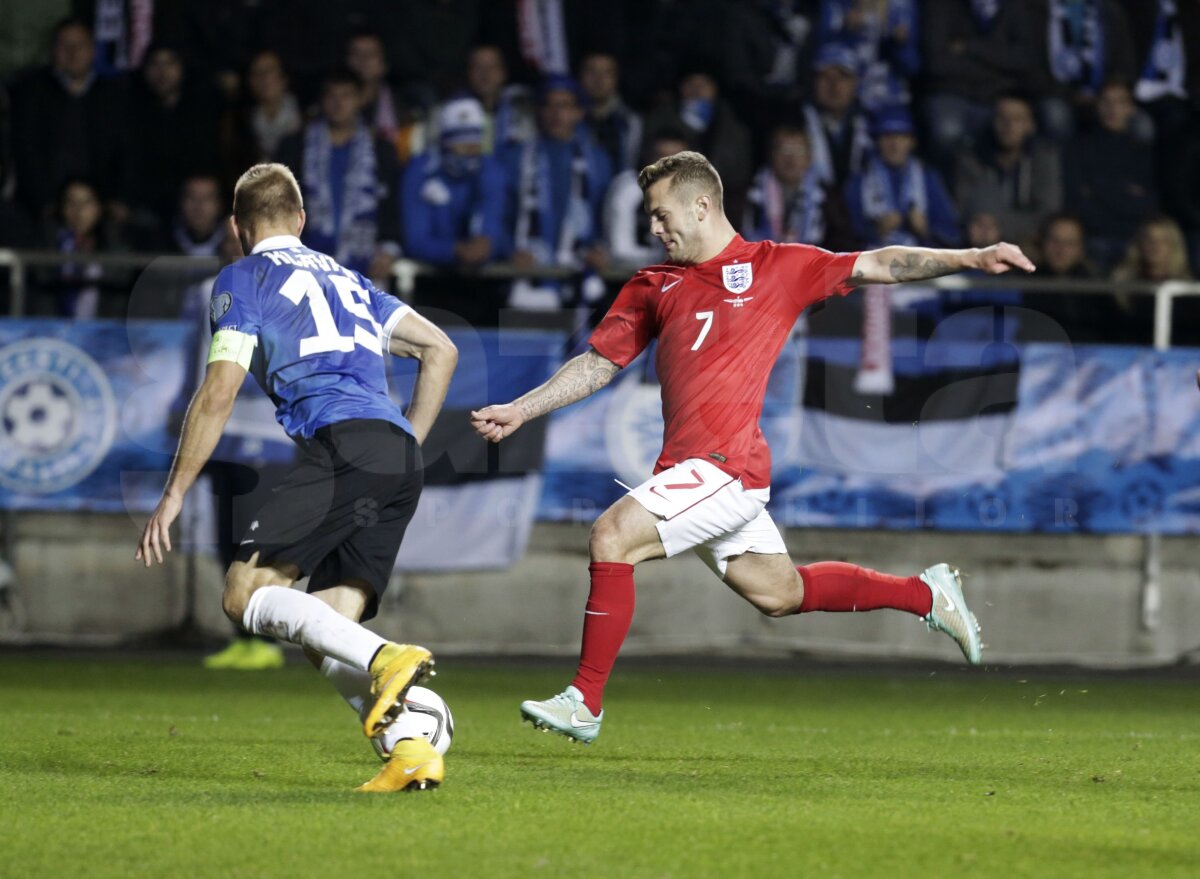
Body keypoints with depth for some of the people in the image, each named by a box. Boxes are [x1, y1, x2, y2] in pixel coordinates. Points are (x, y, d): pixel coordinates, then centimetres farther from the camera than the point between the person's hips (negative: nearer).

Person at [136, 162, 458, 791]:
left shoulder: (244, 278, 11)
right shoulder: (344, 277, 31)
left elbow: (219, 392, 1)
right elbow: (440, 349, 26)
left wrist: (174, 494, 6)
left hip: (342, 444, -7)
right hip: (401, 461, 7)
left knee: (247, 594, -8)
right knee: (327, 631, 6)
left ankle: (384, 659, -29)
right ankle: (412, 748, -15)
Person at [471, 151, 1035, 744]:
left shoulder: (776, 266, 2)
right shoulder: (652, 288, 17)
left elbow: (877, 266, 3)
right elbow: (600, 363, 22)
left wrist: (972, 259, -5)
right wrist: (520, 411, 14)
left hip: (725, 466, -7)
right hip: (691, 467, 7)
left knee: (612, 536, -19)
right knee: (779, 594, 15)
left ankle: (584, 701, -13)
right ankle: (926, 594, 31)